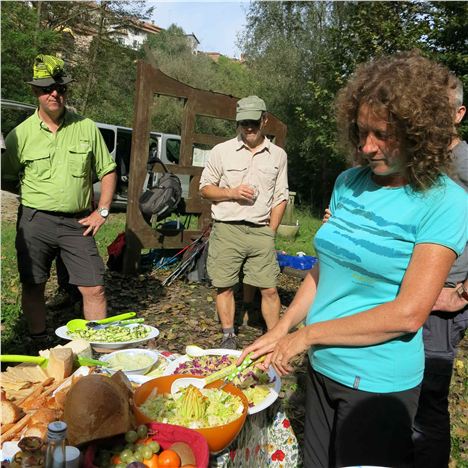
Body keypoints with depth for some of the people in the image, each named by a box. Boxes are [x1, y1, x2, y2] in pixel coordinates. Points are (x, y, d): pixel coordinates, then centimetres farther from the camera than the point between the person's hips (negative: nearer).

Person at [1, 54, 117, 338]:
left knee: (94, 288, -1)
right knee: (33, 288, 8)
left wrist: (102, 211, 1)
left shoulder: (87, 128, 4)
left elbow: (108, 171, 8)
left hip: (77, 223, 0)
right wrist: (33, 193, -2)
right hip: (34, 222, 0)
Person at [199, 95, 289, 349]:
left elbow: (281, 196, 11)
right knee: (225, 286, 5)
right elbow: (205, 188, 6)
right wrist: (232, 193, -11)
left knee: (269, 289, 1)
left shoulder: (278, 155, 9)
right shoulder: (222, 151, 4)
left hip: (261, 231, 1)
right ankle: (229, 337, 21)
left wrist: (271, 231, 3)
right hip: (226, 230, 0)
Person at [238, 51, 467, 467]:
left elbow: (408, 314, -21)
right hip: (322, 368, 6)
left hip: (378, 384, -5)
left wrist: (307, 334, -17)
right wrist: (280, 331, -2)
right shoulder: (349, 183, 1)